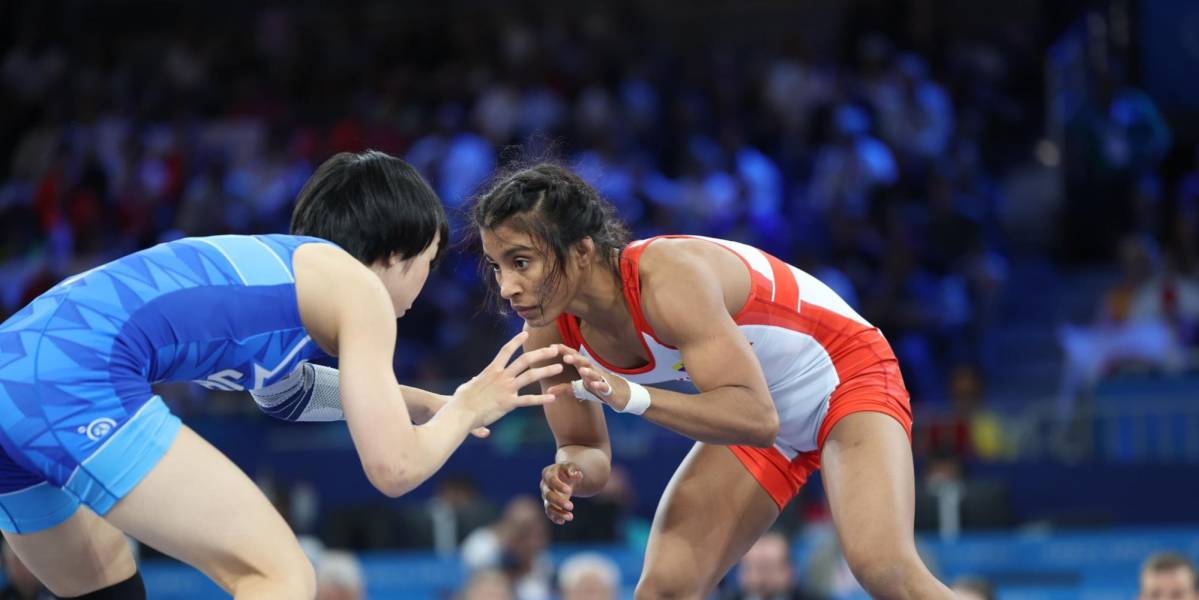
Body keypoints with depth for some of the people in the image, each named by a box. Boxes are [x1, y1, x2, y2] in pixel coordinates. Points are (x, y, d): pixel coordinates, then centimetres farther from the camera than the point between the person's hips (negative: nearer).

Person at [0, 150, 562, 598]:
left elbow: (284, 391, 53)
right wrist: (466, 409, 23)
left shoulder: (271, 265, 31)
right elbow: (393, 467, 4)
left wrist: (431, 404, 55)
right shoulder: (357, 286, 7)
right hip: (77, 376, -10)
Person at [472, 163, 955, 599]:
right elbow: (586, 449, -2)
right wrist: (574, 470, -27)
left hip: (844, 374, -7)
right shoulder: (549, 337, -14)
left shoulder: (667, 278, -36)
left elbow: (756, 418, -41)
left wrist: (631, 396, -52)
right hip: (753, 412, 7)